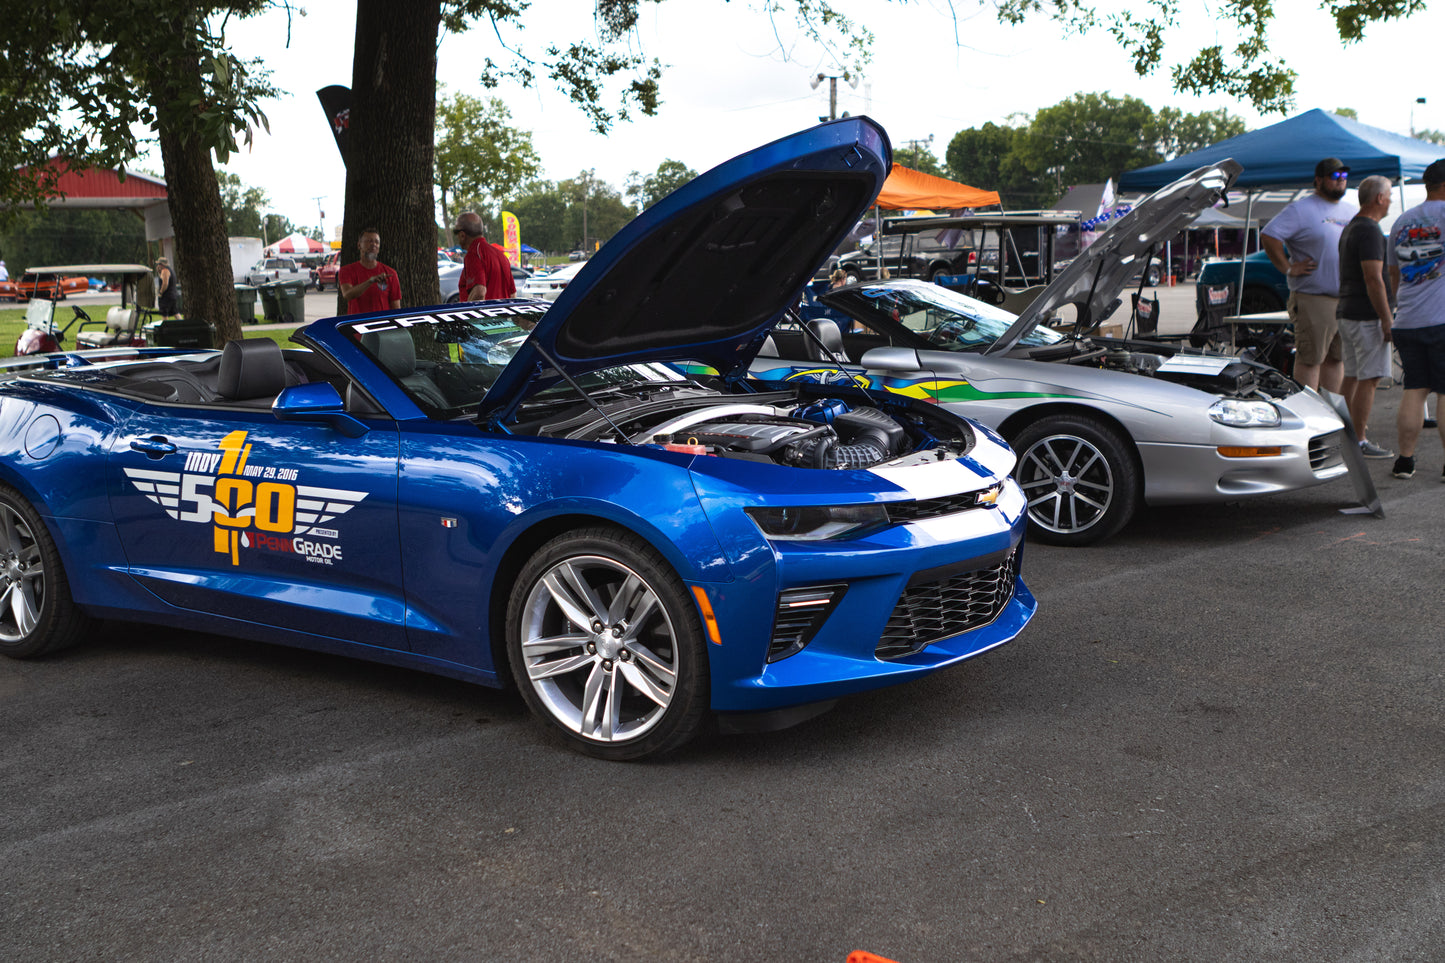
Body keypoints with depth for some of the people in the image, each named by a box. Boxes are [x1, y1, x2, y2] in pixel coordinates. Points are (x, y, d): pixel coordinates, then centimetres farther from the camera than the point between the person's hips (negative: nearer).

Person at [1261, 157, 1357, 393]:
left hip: (1348, 300, 7)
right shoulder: (1302, 210, -6)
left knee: (1336, 357, 11)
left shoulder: (1352, 212, 18)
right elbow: (1269, 235, -14)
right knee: (1310, 358, -7)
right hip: (1313, 300, -7)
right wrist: (1288, 268, -15)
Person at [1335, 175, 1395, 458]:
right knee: (1369, 379, -7)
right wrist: (1387, 319, -18)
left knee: (1351, 377, 12)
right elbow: (1373, 279, -20)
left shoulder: (1350, 229, 17)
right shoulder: (1369, 231, -15)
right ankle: (1359, 442, -7)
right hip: (1368, 316, -10)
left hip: (1347, 314, 10)